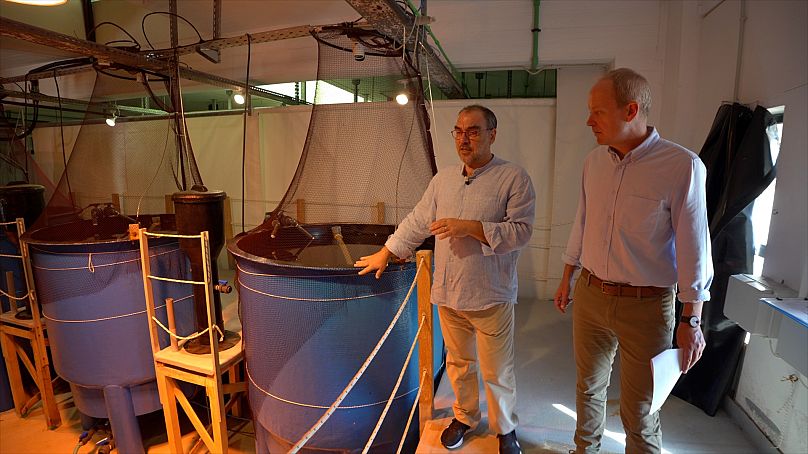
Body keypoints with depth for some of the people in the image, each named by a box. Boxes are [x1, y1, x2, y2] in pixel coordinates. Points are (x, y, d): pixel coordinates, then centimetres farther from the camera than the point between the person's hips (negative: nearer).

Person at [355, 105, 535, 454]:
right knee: (458, 363, 20)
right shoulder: (443, 179, 9)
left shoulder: (513, 178, -8)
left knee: (497, 373, 11)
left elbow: (521, 231, -15)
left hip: (491, 297, -4)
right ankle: (465, 416, 43)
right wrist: (384, 254, 17)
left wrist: (470, 227, -23)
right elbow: (416, 222, 14)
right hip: (447, 294, 5)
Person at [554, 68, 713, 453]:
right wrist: (566, 280, 16)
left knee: (639, 410, 8)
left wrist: (691, 320, -7)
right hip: (589, 296, 5)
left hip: (646, 306, -5)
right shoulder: (594, 161, 2)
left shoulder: (682, 166, -15)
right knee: (589, 386, 21)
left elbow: (694, 248, -11)